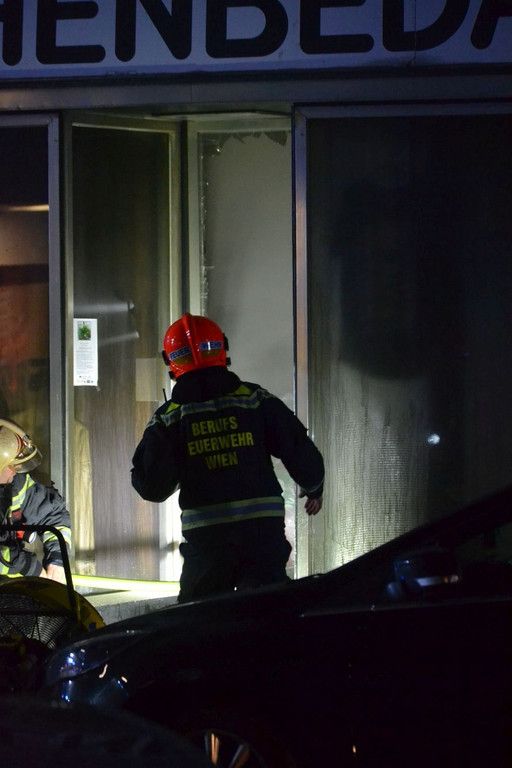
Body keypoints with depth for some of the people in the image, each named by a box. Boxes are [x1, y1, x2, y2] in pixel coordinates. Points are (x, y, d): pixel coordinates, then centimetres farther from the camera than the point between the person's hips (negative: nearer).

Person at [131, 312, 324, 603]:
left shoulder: (168, 418, 1)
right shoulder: (256, 400, 2)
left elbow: (152, 487, -1)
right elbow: (302, 453, 4)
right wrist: (314, 489, 24)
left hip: (205, 535, 0)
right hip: (264, 530, 1)